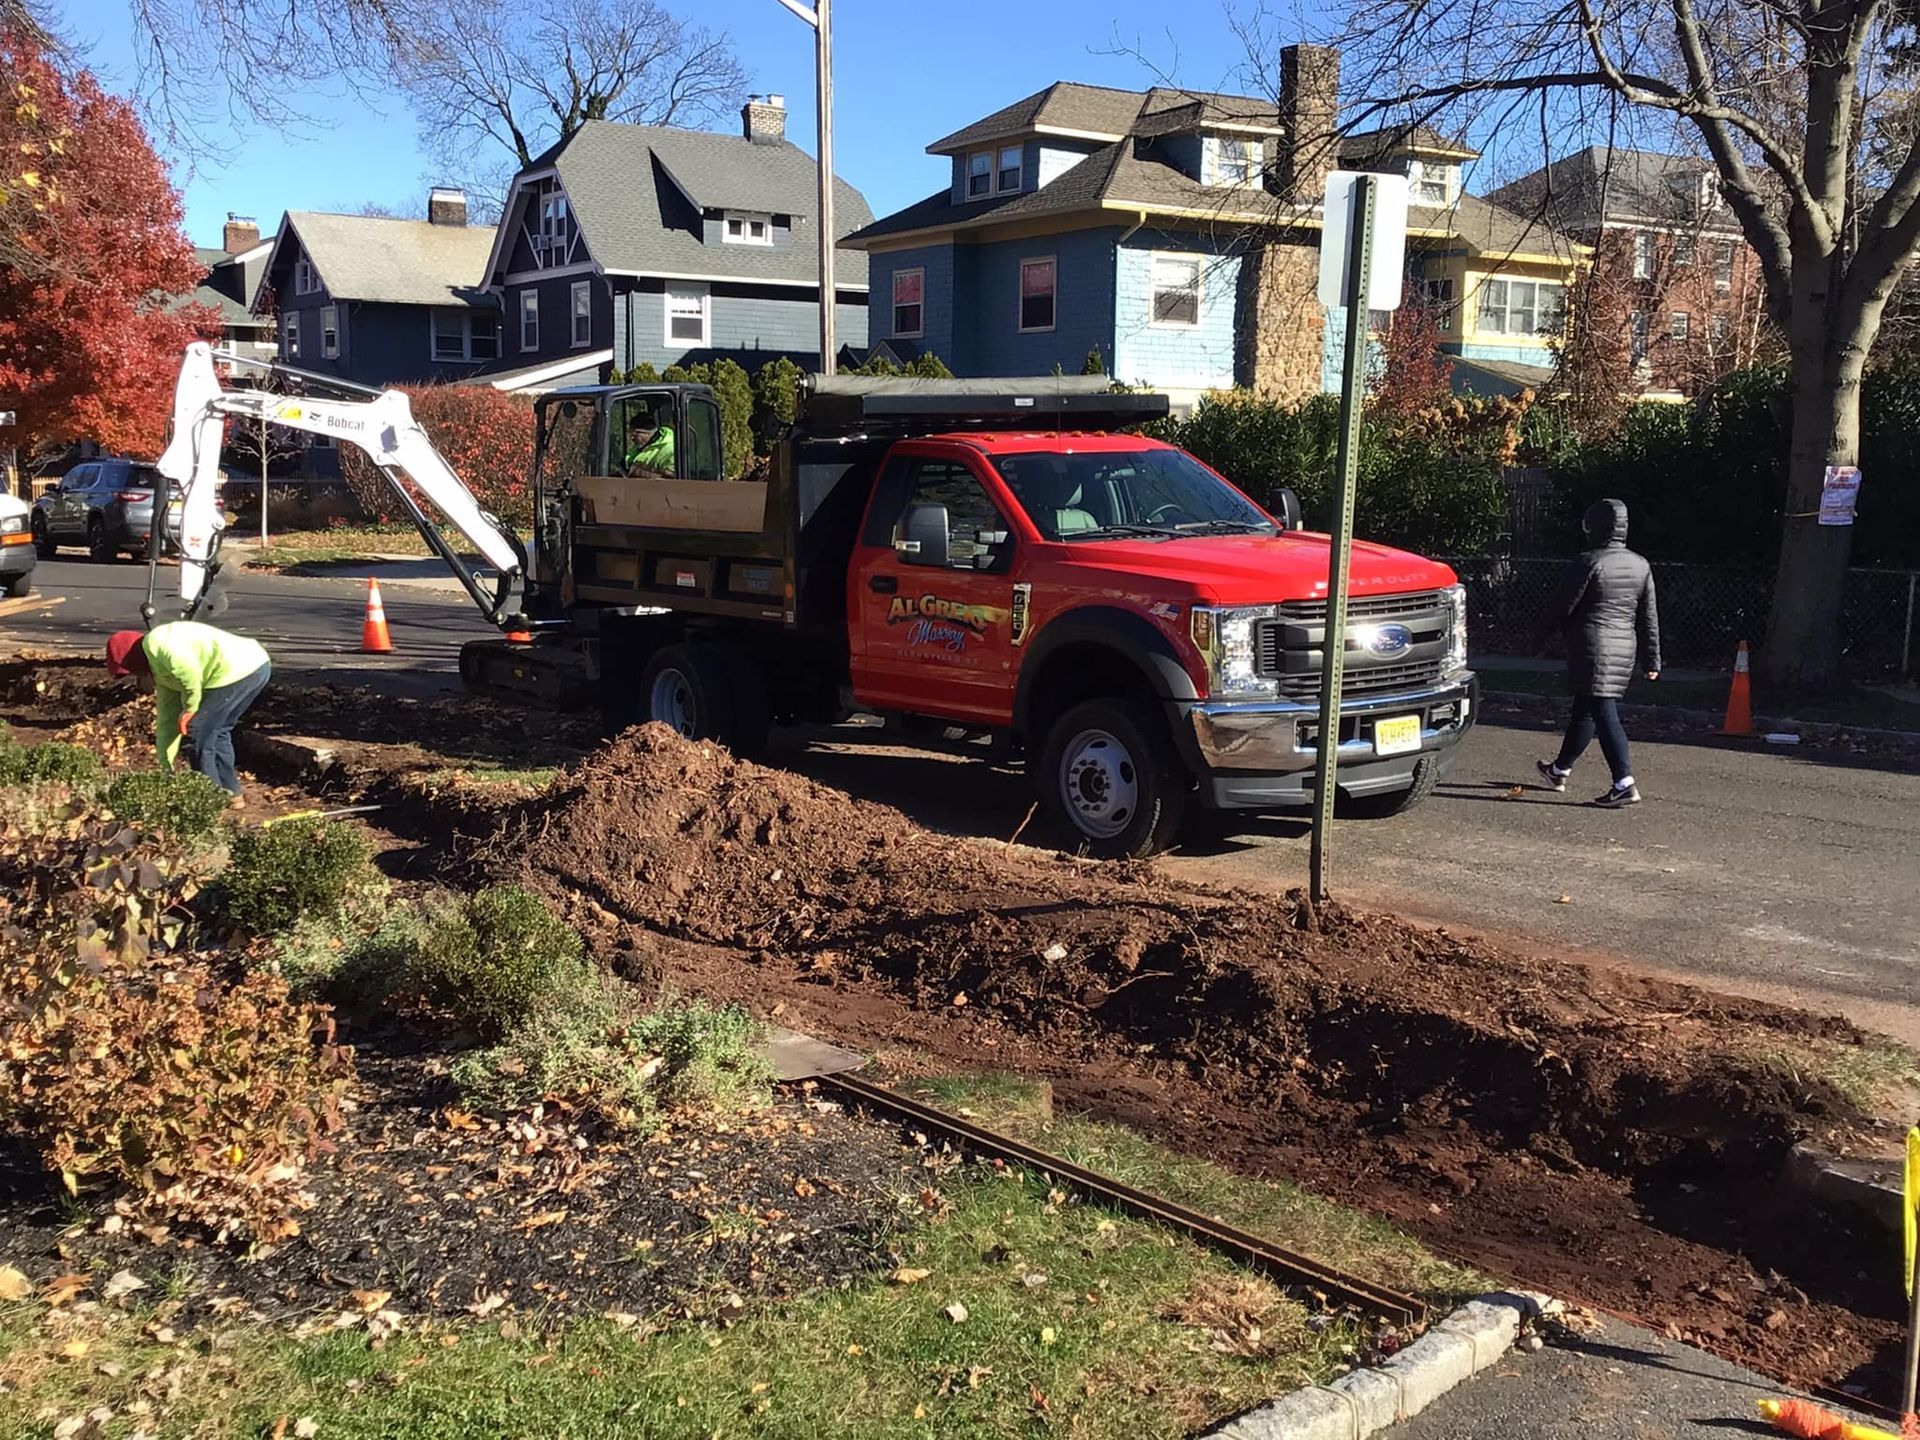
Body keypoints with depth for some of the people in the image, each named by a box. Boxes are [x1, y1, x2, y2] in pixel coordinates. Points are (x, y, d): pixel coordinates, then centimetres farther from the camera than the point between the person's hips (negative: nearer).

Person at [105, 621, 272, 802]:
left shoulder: (154, 643, 1)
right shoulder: (161, 671, 29)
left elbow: (188, 669, -19)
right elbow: (167, 719, 31)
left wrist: (190, 708, -6)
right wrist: (166, 767, 33)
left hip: (235, 670, -10)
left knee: (196, 735, 1)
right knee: (216, 732, 25)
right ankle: (230, 792, 32)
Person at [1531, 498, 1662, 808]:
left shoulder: (1587, 563, -13)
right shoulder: (1641, 565, 9)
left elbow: (1561, 605, -8)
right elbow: (1649, 617, 11)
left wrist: (1539, 637, 6)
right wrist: (1652, 660, 15)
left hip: (1592, 648, -8)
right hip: (1625, 648, 8)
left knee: (1604, 714, -9)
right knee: (1585, 711, 19)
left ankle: (1624, 784, -16)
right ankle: (1560, 770, 35)